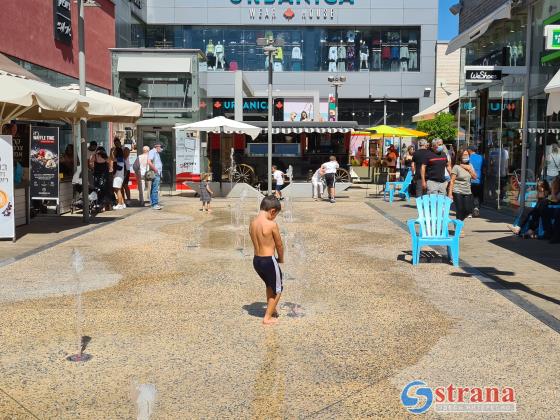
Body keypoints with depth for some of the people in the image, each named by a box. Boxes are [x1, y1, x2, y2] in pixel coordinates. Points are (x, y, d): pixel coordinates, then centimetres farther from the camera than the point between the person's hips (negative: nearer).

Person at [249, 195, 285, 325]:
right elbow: (279, 244, -7)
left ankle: (271, 309, 45)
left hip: (256, 260, 7)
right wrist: (281, 258, 13)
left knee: (269, 284, 31)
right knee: (277, 289, 14)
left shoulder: (252, 223, 2)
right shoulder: (271, 224, -19)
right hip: (268, 261, -7)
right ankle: (267, 318, 18)